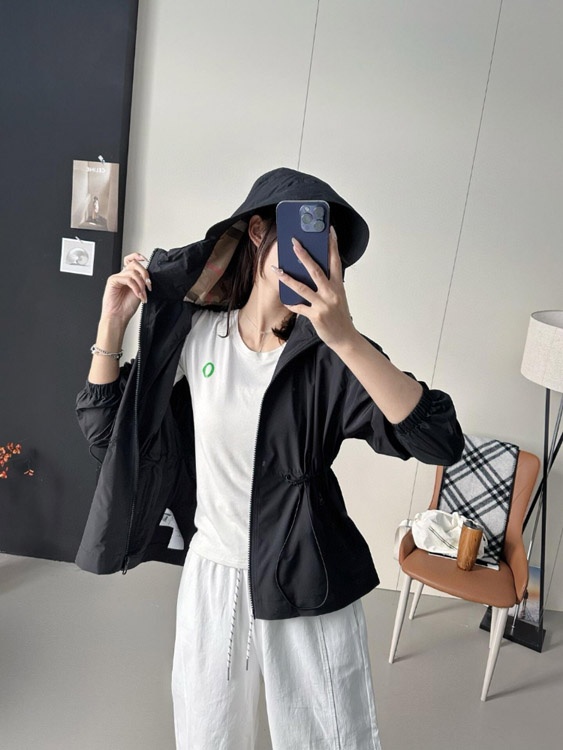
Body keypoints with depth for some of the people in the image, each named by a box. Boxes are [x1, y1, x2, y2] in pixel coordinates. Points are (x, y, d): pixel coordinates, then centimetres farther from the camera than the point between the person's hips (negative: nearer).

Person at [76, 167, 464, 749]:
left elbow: (441, 442, -28)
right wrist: (112, 321, -10)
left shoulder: (328, 355, -15)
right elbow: (104, 431, 0)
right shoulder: (193, 334, -6)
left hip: (308, 589, -2)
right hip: (211, 575, 3)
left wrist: (345, 338, -38)